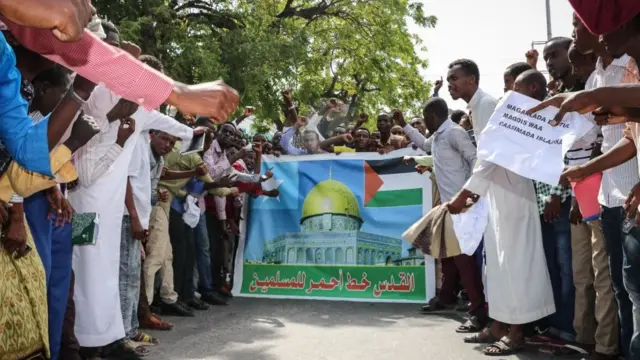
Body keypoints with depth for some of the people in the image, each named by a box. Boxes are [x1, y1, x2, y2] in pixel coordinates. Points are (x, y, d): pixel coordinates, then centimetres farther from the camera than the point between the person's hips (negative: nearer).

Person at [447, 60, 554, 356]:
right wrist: (474, 195, 17)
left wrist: (463, 194, -23)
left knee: (514, 257, -5)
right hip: (497, 191, 10)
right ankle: (499, 324, 19)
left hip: (510, 189, -10)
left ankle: (516, 331, 2)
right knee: (498, 258, 11)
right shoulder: (477, 107, 15)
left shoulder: (487, 104, -14)